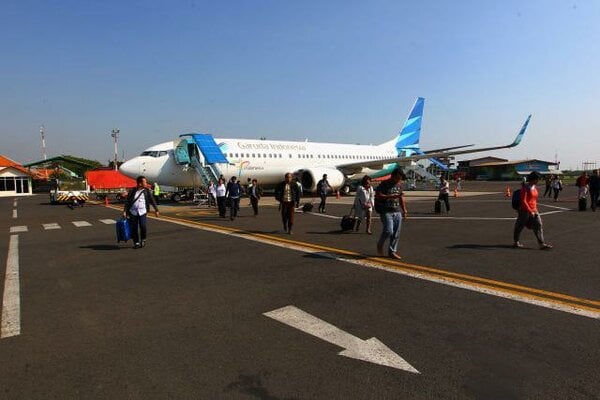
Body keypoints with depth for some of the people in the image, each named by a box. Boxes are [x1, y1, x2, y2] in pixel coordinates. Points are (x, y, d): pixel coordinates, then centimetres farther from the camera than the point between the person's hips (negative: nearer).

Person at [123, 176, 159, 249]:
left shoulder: (146, 191, 6)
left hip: (142, 212, -1)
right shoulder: (132, 191, 4)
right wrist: (125, 211, -3)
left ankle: (143, 240, 11)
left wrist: (156, 210, 7)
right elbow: (127, 202, 4)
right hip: (133, 212, 1)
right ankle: (136, 243, 16)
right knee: (134, 228, 2)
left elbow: (152, 200, 9)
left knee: (143, 226, -14)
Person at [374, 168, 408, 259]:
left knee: (396, 233, 4)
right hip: (386, 212, -6)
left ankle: (392, 251, 15)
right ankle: (380, 245, 13)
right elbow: (378, 195, -19)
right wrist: (391, 196, -24)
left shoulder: (399, 185, 15)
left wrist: (404, 210, 20)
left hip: (397, 212, 7)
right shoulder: (384, 184, -7)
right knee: (388, 231, -15)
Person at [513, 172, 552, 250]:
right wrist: (530, 211, -23)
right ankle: (516, 242, 22)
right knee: (520, 226, 6)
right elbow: (523, 201, -20)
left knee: (538, 226, -1)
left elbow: (535, 200, 19)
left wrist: (535, 210, 22)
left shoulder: (534, 187, 9)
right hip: (525, 211, -7)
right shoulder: (525, 187, -14)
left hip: (534, 211, 7)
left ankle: (542, 244, -2)